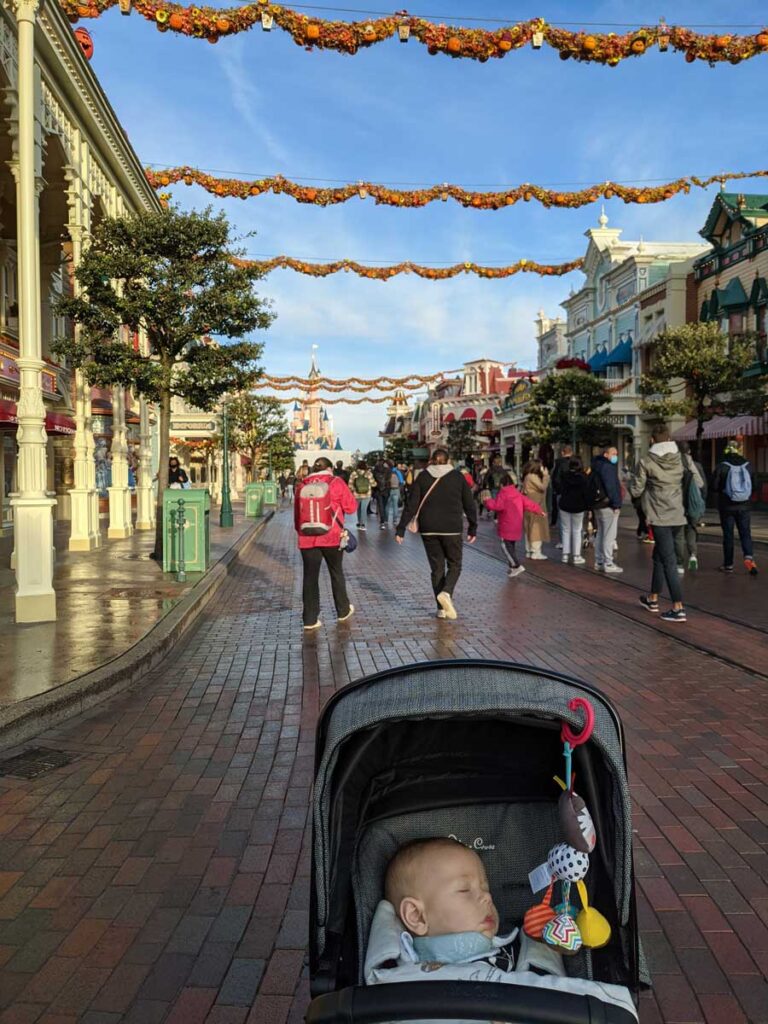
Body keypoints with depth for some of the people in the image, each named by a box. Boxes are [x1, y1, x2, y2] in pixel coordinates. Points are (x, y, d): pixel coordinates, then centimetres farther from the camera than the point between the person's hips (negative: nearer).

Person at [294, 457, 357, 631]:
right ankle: (343, 611, 30)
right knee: (336, 573, 17)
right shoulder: (336, 483, -3)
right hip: (332, 537, -1)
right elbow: (351, 507, 1)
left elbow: (297, 514, 10)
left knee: (310, 577, 6)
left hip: (307, 539, 2)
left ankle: (310, 619, 5)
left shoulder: (302, 486, 5)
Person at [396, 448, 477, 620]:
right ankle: (446, 592, -18)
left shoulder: (422, 477, 3)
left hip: (428, 530, 2)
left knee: (437, 567, 11)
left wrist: (401, 529, -1)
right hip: (452, 529, -1)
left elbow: (411, 505, -2)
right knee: (454, 565, 11)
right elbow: (469, 504, 3)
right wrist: (473, 528, 12)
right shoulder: (458, 477, 3)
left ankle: (441, 608, 10)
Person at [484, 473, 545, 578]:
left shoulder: (503, 494, -12)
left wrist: (488, 501, -4)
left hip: (506, 527, -8)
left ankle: (517, 566, -16)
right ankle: (512, 567, 21)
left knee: (505, 546, -7)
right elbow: (529, 503, 13)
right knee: (511, 546, 18)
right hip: (517, 527, 8)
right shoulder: (518, 494, 11)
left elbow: (496, 506, -22)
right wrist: (539, 511, 26)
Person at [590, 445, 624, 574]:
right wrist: (616, 504, -19)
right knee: (609, 535, -7)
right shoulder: (607, 466, -14)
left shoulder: (598, 465, 17)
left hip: (598, 504, 10)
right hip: (608, 505, -10)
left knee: (601, 533, 15)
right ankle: (608, 564, -7)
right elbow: (611, 487, -21)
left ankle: (599, 562, 20)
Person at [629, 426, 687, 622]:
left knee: (669, 561, -7)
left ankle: (678, 608, -11)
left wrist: (634, 479, 15)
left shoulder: (646, 463, -9)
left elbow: (635, 491, -4)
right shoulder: (680, 459, 5)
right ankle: (653, 599, 33)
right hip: (678, 516, 6)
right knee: (659, 556, 21)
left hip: (659, 518, -6)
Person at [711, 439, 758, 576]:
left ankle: (728, 564, 13)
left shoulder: (722, 467, -11)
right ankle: (749, 557, -15)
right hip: (744, 507, 2)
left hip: (727, 507, -2)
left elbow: (714, 487, -8)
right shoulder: (747, 466, -2)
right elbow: (754, 486, 5)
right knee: (745, 533, 8)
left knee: (728, 535, 7)